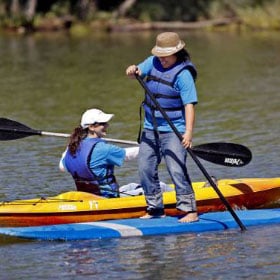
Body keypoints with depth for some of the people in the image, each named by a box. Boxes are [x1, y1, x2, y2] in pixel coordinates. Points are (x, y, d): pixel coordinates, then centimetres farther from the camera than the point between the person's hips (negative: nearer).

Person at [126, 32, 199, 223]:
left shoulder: (183, 74, -15)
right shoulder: (154, 62, 5)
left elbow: (189, 105, -19)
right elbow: (138, 72, 10)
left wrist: (189, 132, -29)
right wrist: (133, 70, -17)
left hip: (174, 131, -7)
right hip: (150, 129, 7)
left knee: (177, 169, -17)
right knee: (146, 169, 7)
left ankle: (190, 210, -13)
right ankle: (155, 208, 18)